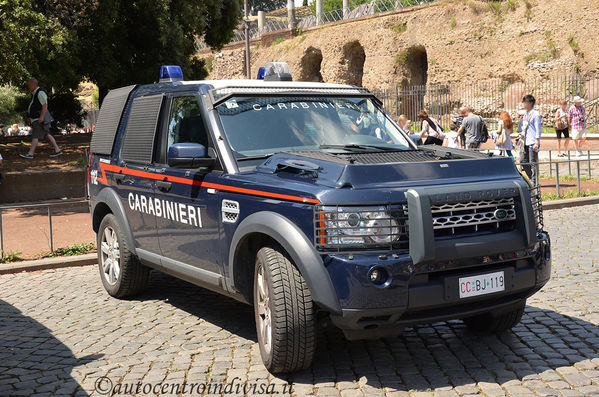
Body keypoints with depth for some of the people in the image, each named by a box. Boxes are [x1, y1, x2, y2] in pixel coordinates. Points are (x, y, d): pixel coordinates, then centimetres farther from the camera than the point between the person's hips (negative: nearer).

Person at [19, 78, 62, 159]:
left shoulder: (40, 93, -14)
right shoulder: (34, 93, 17)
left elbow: (45, 106, -21)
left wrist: (41, 117, -28)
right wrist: (31, 117, 22)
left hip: (40, 119, -10)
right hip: (36, 119, 10)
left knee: (35, 135, -10)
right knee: (47, 135, 10)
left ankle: (30, 153, -11)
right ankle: (57, 150, 12)